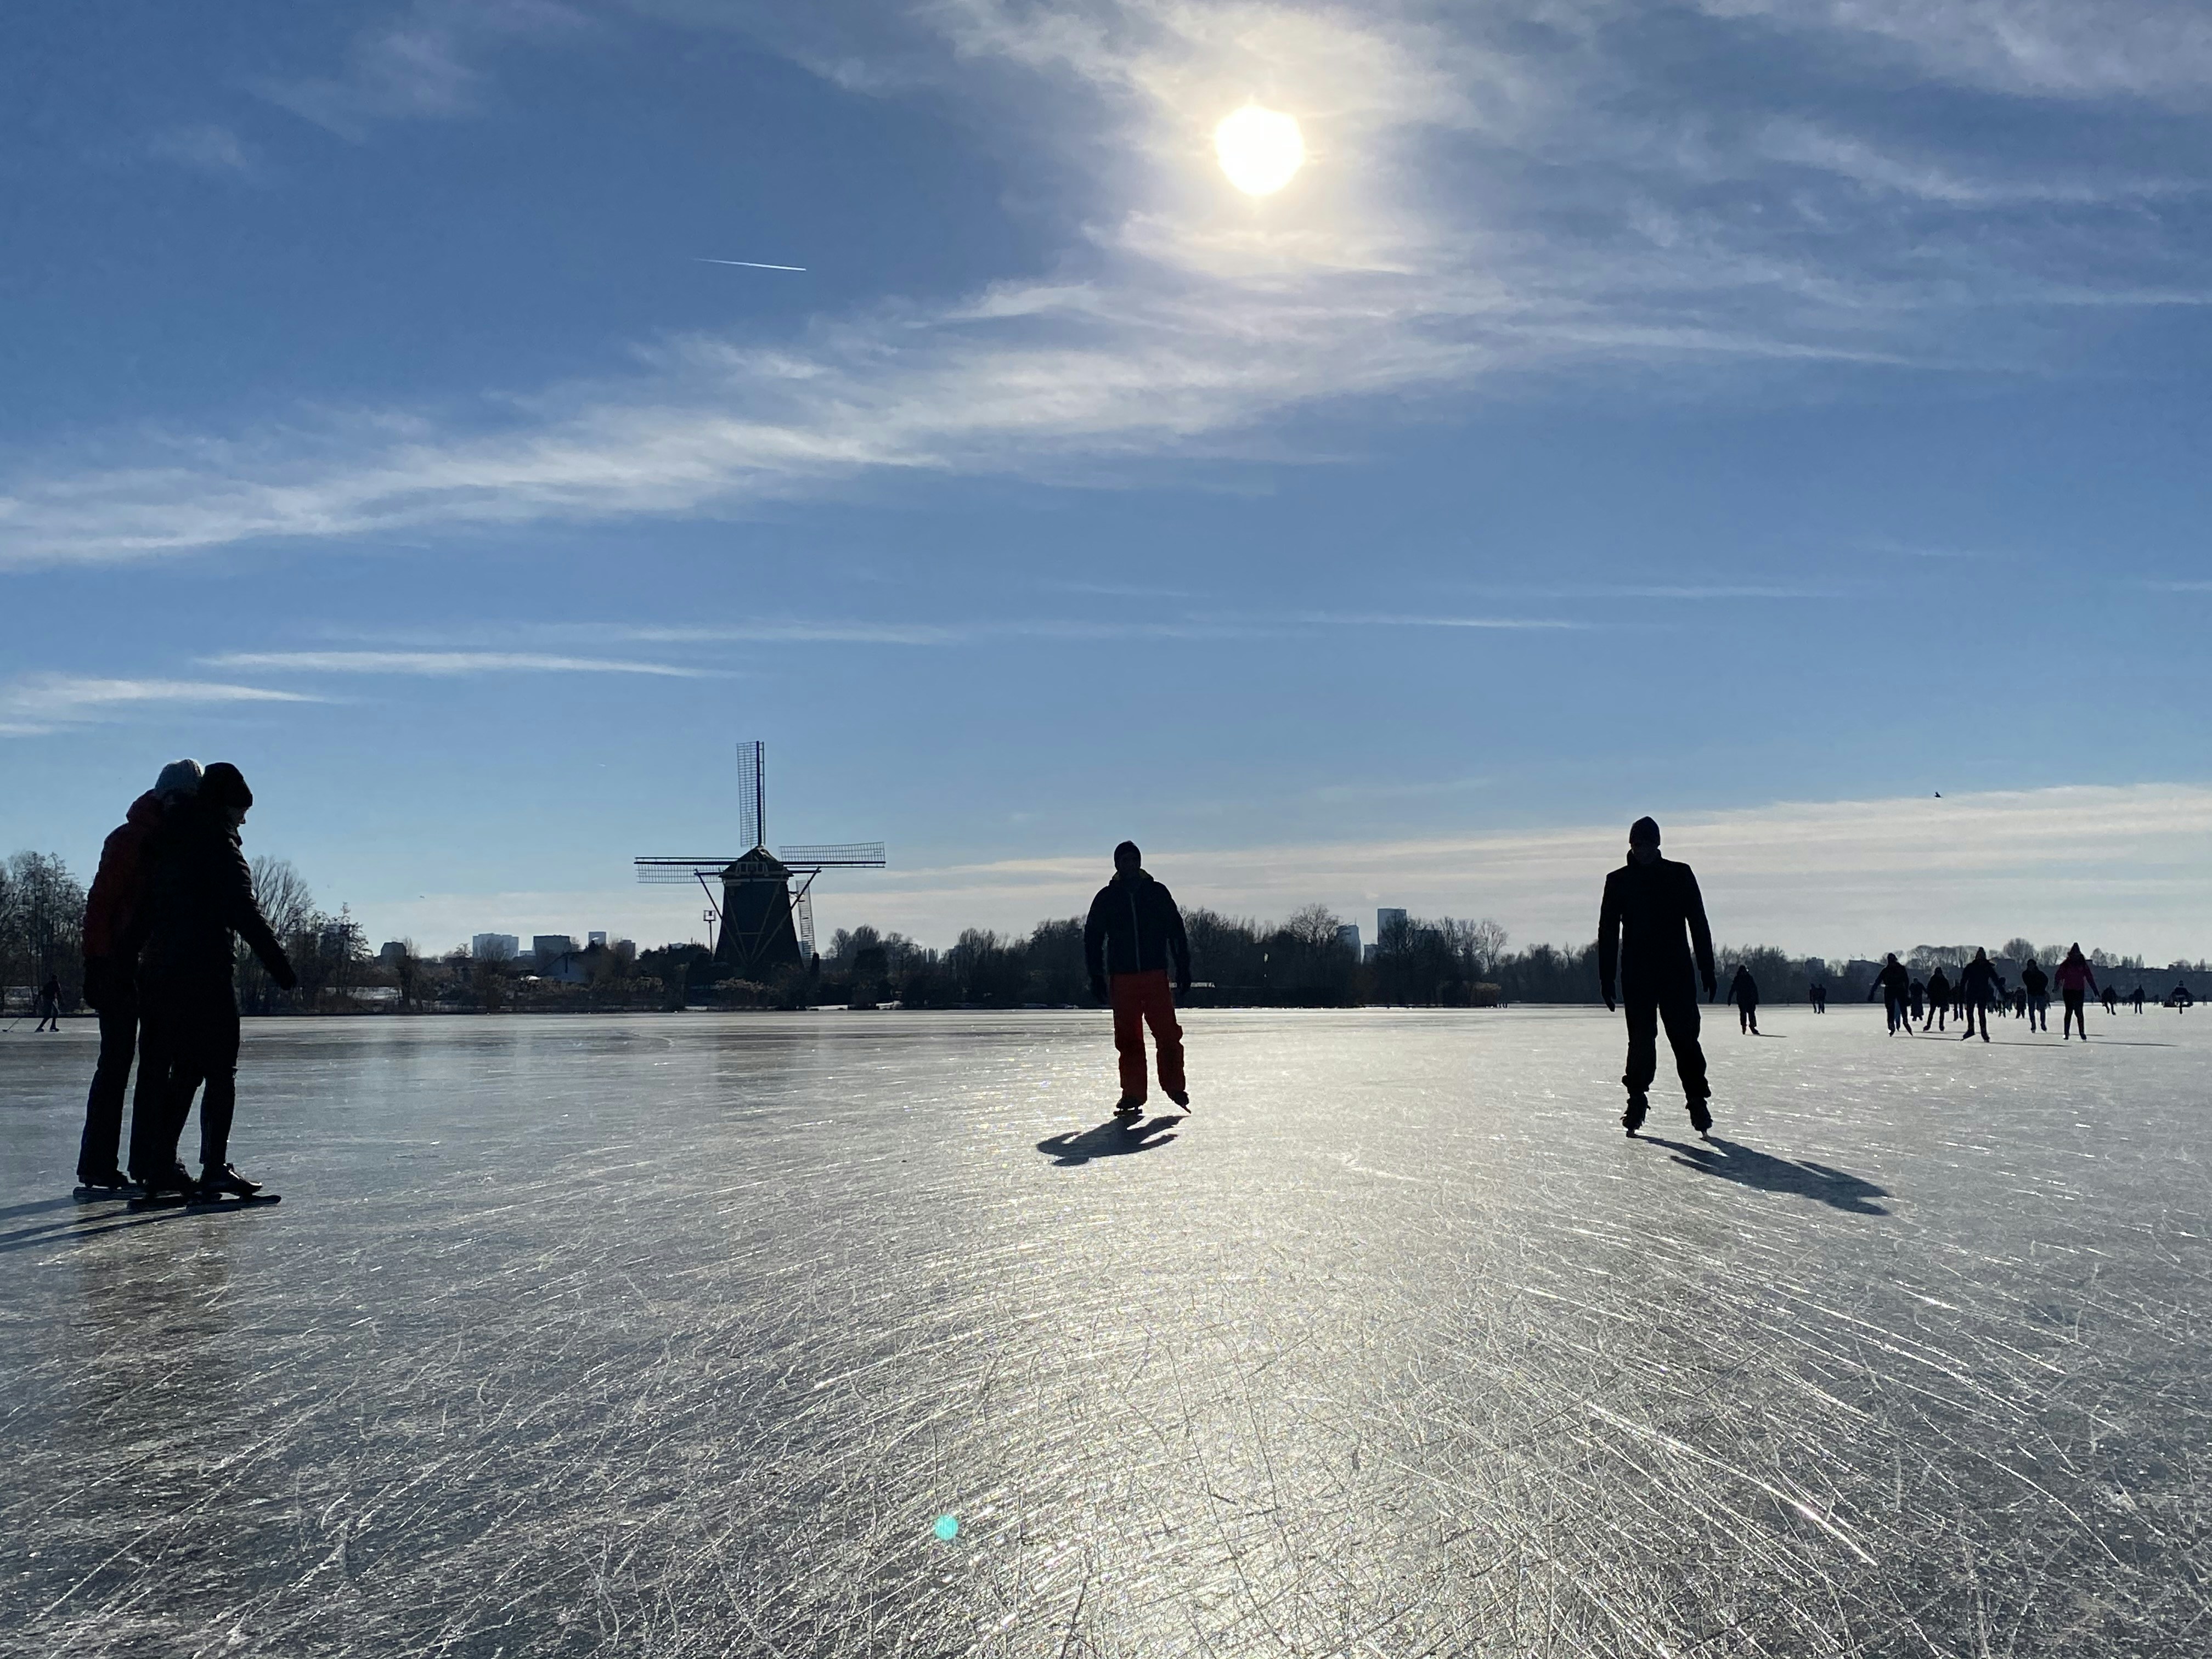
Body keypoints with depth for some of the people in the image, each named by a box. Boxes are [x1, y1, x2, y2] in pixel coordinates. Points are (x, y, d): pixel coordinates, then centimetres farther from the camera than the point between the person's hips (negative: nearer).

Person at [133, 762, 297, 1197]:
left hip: (160, 969, 9)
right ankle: (216, 1168, -7)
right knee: (221, 1071, -4)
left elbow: (151, 911, 21)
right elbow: (245, 913, -18)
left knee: (183, 1070, 15)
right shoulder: (219, 847, -11)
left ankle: (160, 1165, 15)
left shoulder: (169, 846, 17)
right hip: (203, 971, -9)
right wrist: (279, 965, -16)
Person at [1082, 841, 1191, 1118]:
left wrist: (1184, 969, 4)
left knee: (1168, 1034, -5)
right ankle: (1132, 1095, 9)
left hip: (1156, 975, 0)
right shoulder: (1107, 898, 6)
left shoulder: (1157, 893, 7)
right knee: (1128, 1038, 1)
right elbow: (1092, 938, 8)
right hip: (1122, 978, 0)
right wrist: (1097, 978, 1)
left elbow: (1177, 931, 9)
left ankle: (1174, 1087, 12)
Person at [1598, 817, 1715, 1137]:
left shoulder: (1680, 875, 4)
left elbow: (1698, 925, 6)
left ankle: (1697, 1099, 4)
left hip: (1677, 971, 0)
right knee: (1641, 1039, 0)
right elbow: (1607, 933, 5)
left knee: (1684, 1037, -3)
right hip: (1636, 974, 1)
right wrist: (1607, 979, 0)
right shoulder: (1618, 881, 5)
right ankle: (1637, 1100, 10)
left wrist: (1707, 969, 2)